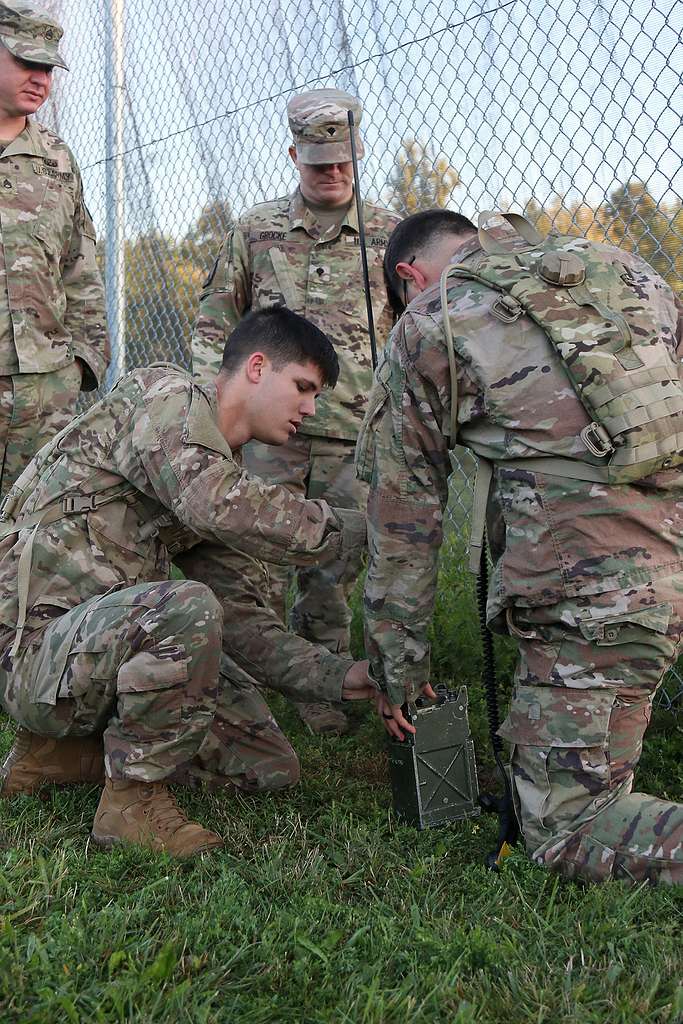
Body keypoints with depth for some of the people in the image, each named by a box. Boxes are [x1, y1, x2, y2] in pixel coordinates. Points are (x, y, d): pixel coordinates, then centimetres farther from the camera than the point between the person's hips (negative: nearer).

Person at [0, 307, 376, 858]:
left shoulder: (231, 471, 16)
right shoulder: (163, 393, -10)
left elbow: (240, 616, 11)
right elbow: (223, 509, -30)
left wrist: (338, 675, -2)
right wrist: (361, 529, -19)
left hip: (105, 640, 9)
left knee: (273, 767, 4)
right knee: (189, 608, -36)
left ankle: (66, 751, 12)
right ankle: (133, 800, -13)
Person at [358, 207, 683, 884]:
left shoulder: (425, 332, 7)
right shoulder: (618, 264, 20)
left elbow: (403, 521, 10)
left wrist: (395, 669, 19)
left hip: (599, 590, -6)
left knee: (563, 833, 8)